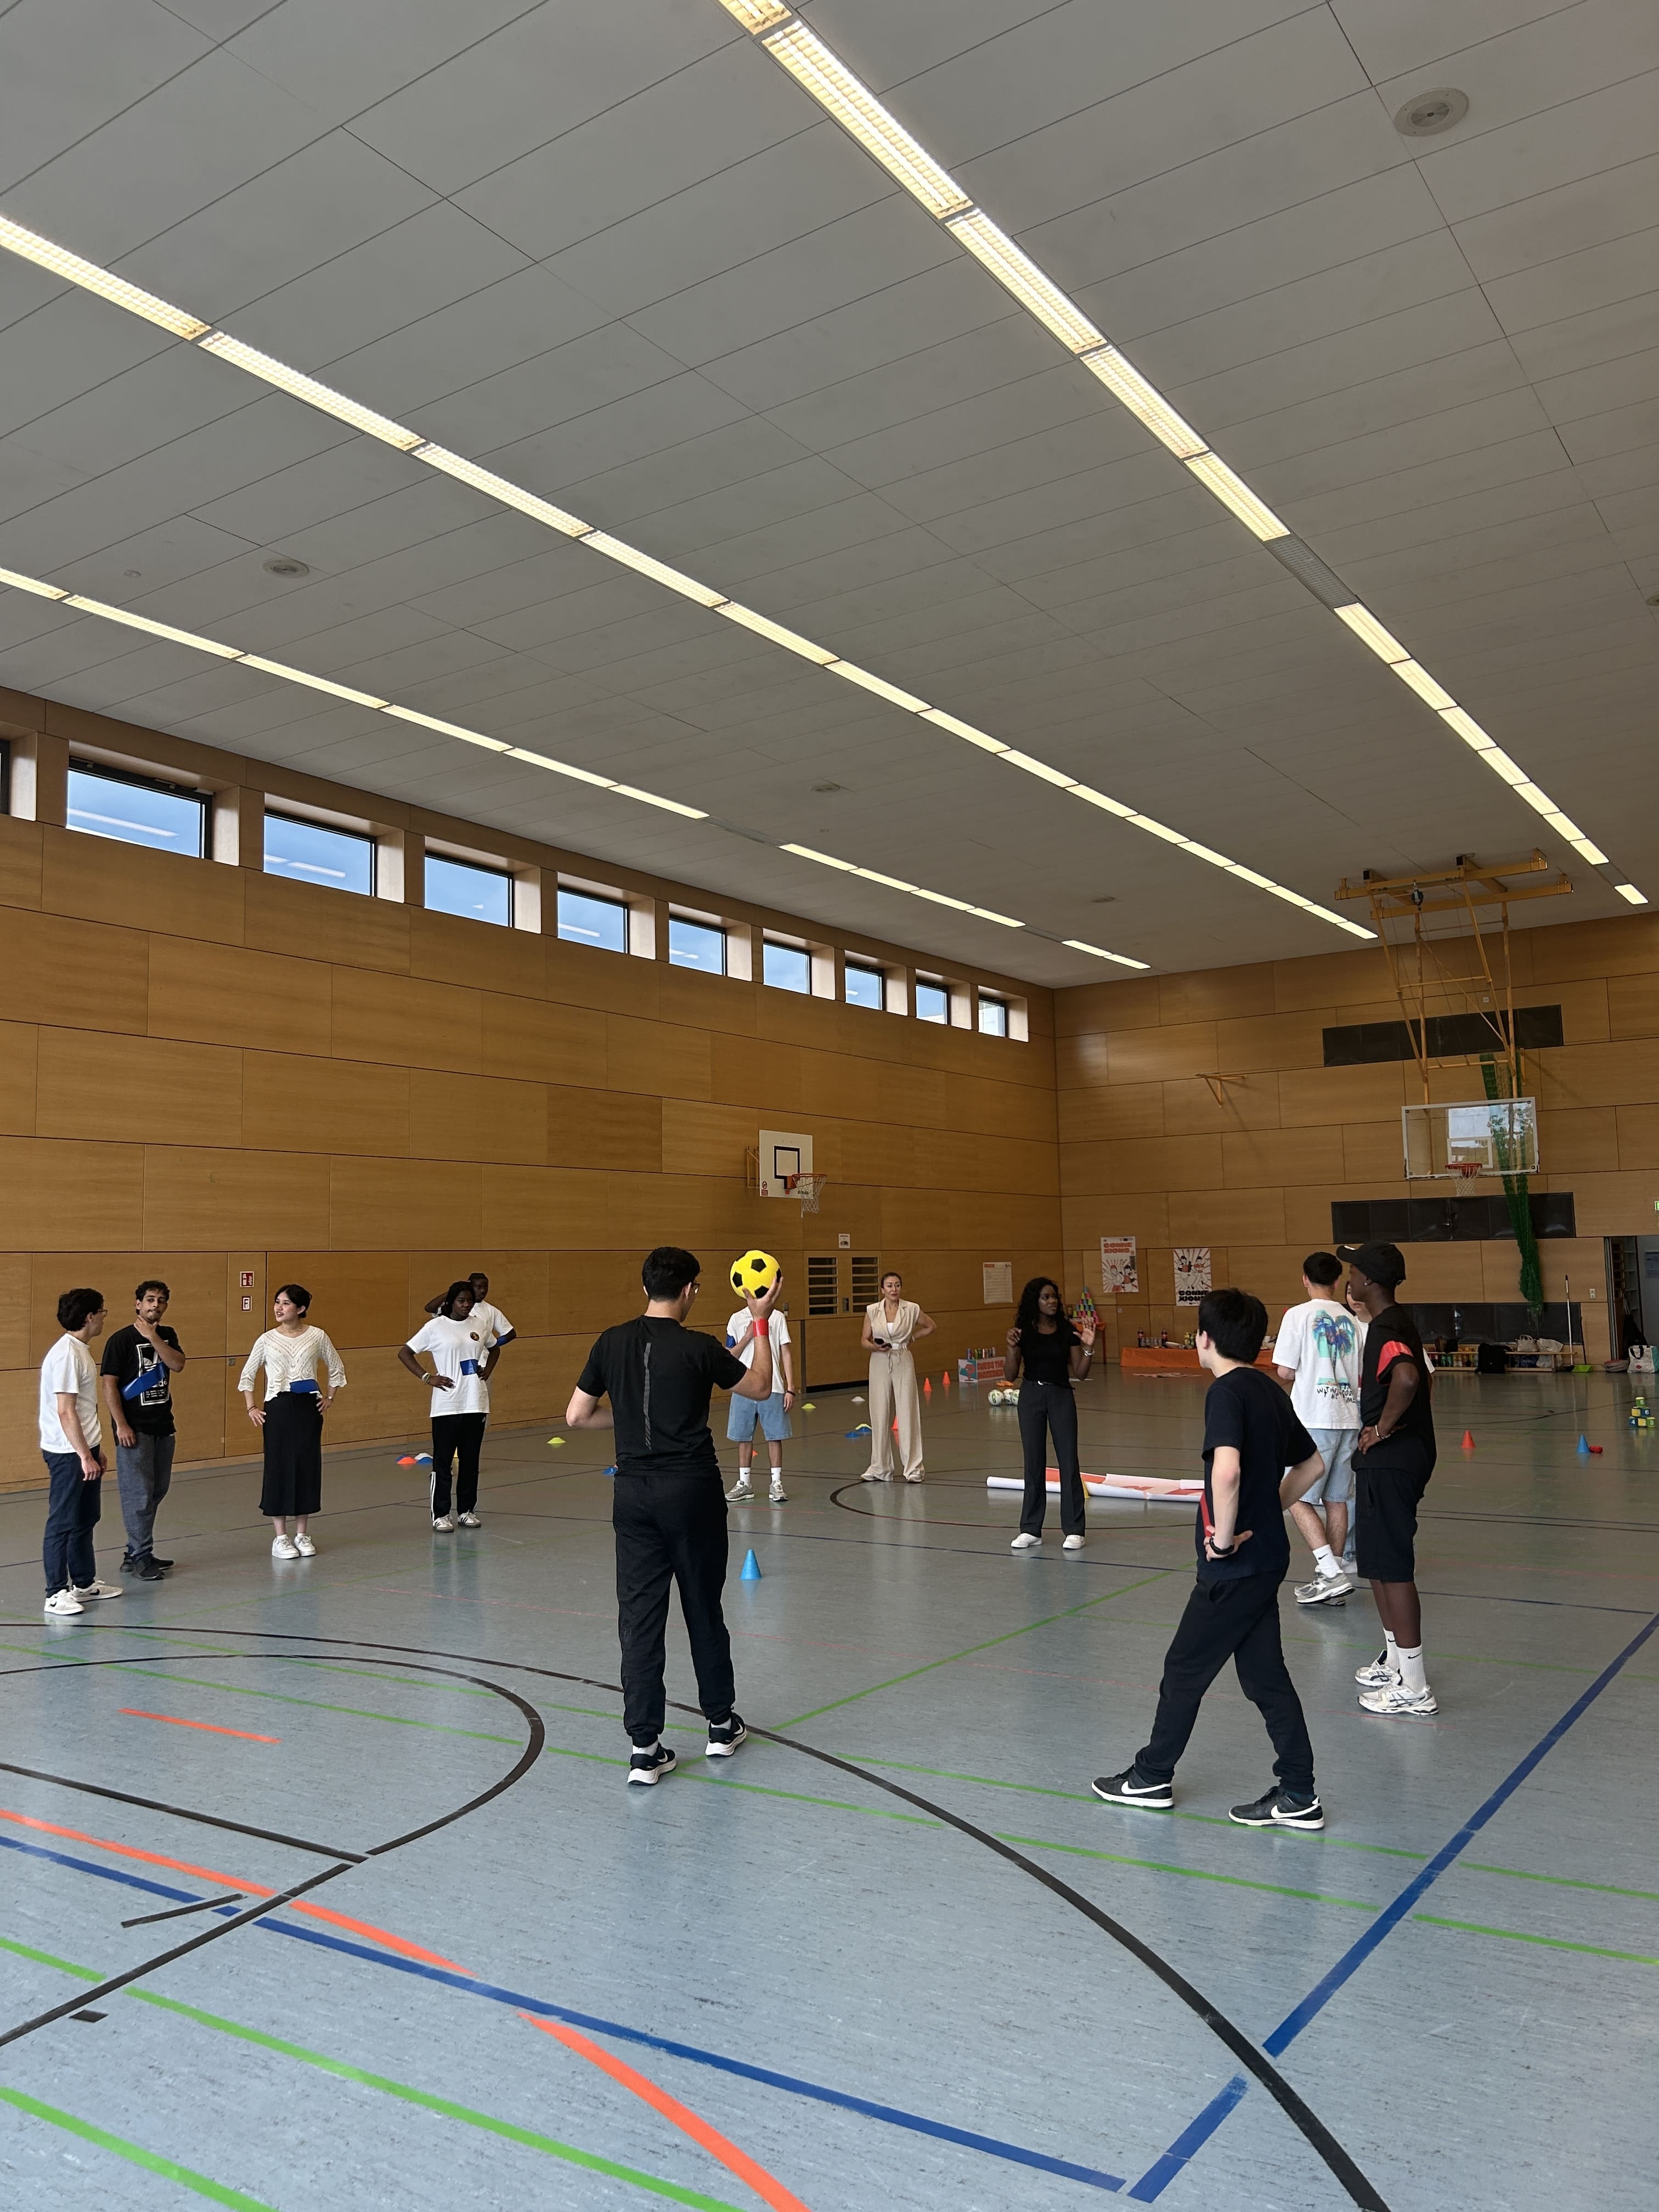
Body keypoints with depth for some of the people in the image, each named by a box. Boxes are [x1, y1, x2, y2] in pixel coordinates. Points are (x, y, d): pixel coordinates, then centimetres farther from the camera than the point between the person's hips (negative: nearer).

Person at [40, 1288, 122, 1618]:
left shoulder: (80, 1351, 12)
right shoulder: (66, 1355, -19)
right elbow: (65, 1412, -22)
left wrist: (96, 1448, 21)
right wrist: (84, 1455, -21)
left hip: (84, 1449, 10)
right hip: (68, 1453, -10)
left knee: (85, 1519, 16)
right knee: (63, 1523, -2)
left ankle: (84, 1583, 26)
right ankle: (57, 1593, 5)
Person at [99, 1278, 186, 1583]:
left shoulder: (166, 1336, 10)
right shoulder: (122, 1339, -8)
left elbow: (178, 1364, -7)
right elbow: (109, 1384, -10)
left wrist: (152, 1337, -15)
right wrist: (121, 1425, -15)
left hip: (163, 1425, 7)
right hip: (135, 1429, -6)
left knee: (157, 1491, 10)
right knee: (139, 1493, -6)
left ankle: (137, 1553, 21)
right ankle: (141, 1558, 0)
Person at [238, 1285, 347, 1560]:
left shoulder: (317, 1337, 0)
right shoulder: (267, 1340, 0)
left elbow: (336, 1370, 11)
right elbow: (247, 1376, 9)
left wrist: (330, 1398, 4)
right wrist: (251, 1408, 2)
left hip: (308, 1407, 1)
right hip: (277, 1408, 0)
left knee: (307, 1466, 4)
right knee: (279, 1467, 1)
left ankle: (302, 1534, 16)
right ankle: (280, 1537, 10)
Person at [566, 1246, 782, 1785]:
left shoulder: (613, 1343, -1)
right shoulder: (698, 1348, -10)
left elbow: (576, 1416, 5)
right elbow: (761, 1387, 5)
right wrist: (762, 1321, 10)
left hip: (634, 1492, 2)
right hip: (691, 1489, -2)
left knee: (640, 1614, 4)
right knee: (703, 1607, 13)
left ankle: (645, 1747, 4)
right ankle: (721, 1724, 28)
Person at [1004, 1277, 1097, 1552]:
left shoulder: (1068, 1330, -1)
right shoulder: (1024, 1331, -3)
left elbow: (1079, 1373, 0)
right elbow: (1010, 1376, -3)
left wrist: (1088, 1347, -15)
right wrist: (1012, 1347, -18)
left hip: (1061, 1397, 0)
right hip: (1031, 1397, 0)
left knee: (1068, 1462, -2)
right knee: (1034, 1462, 6)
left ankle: (1074, 1530, 6)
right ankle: (1031, 1530, 15)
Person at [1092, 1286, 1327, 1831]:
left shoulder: (1226, 1392, -18)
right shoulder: (1269, 1390, 9)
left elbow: (1227, 1470, -34)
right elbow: (1311, 1463, 19)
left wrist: (1224, 1534, -22)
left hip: (1235, 1563, -9)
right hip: (1267, 1554, 9)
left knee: (1185, 1668, 7)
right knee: (1264, 1673, 15)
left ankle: (1152, 1777, 23)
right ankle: (1298, 1796, 18)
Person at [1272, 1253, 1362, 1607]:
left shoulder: (1299, 1315, -7)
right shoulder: (1351, 1321, 10)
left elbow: (1284, 1372, -10)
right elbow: (1362, 1375, 12)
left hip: (1314, 1421, -6)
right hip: (1348, 1419, 6)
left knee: (1297, 1499, -1)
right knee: (1336, 1499, 11)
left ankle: (1332, 1573, -11)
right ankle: (1335, 1577, 15)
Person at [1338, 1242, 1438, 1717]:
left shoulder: (1385, 1329, -20)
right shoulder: (1398, 1323, 13)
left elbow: (1407, 1377, -40)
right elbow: (1422, 1379, 25)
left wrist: (1383, 1428, -26)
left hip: (1390, 1463, -11)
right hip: (1389, 1460, 11)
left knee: (1393, 1570, -4)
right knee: (1378, 1565, 20)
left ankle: (1413, 1689, 3)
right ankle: (1394, 1662, 33)